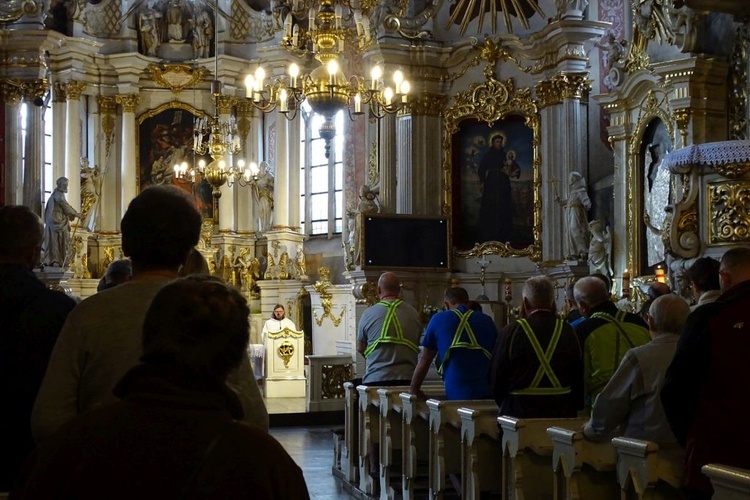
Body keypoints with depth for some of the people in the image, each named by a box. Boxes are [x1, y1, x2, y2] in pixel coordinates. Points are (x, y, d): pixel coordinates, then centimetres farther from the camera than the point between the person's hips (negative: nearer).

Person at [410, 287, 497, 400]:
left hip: (456, 394, -2)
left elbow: (424, 360, 13)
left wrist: (413, 390, 25)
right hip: (487, 393, 2)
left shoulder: (439, 319, 8)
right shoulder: (487, 321, 13)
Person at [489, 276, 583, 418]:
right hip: (562, 414, 3)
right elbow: (579, 378, 6)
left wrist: (507, 406, 16)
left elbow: (495, 378, 0)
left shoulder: (510, 333, -7)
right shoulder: (568, 332, 0)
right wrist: (573, 409, 19)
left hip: (520, 412, -2)